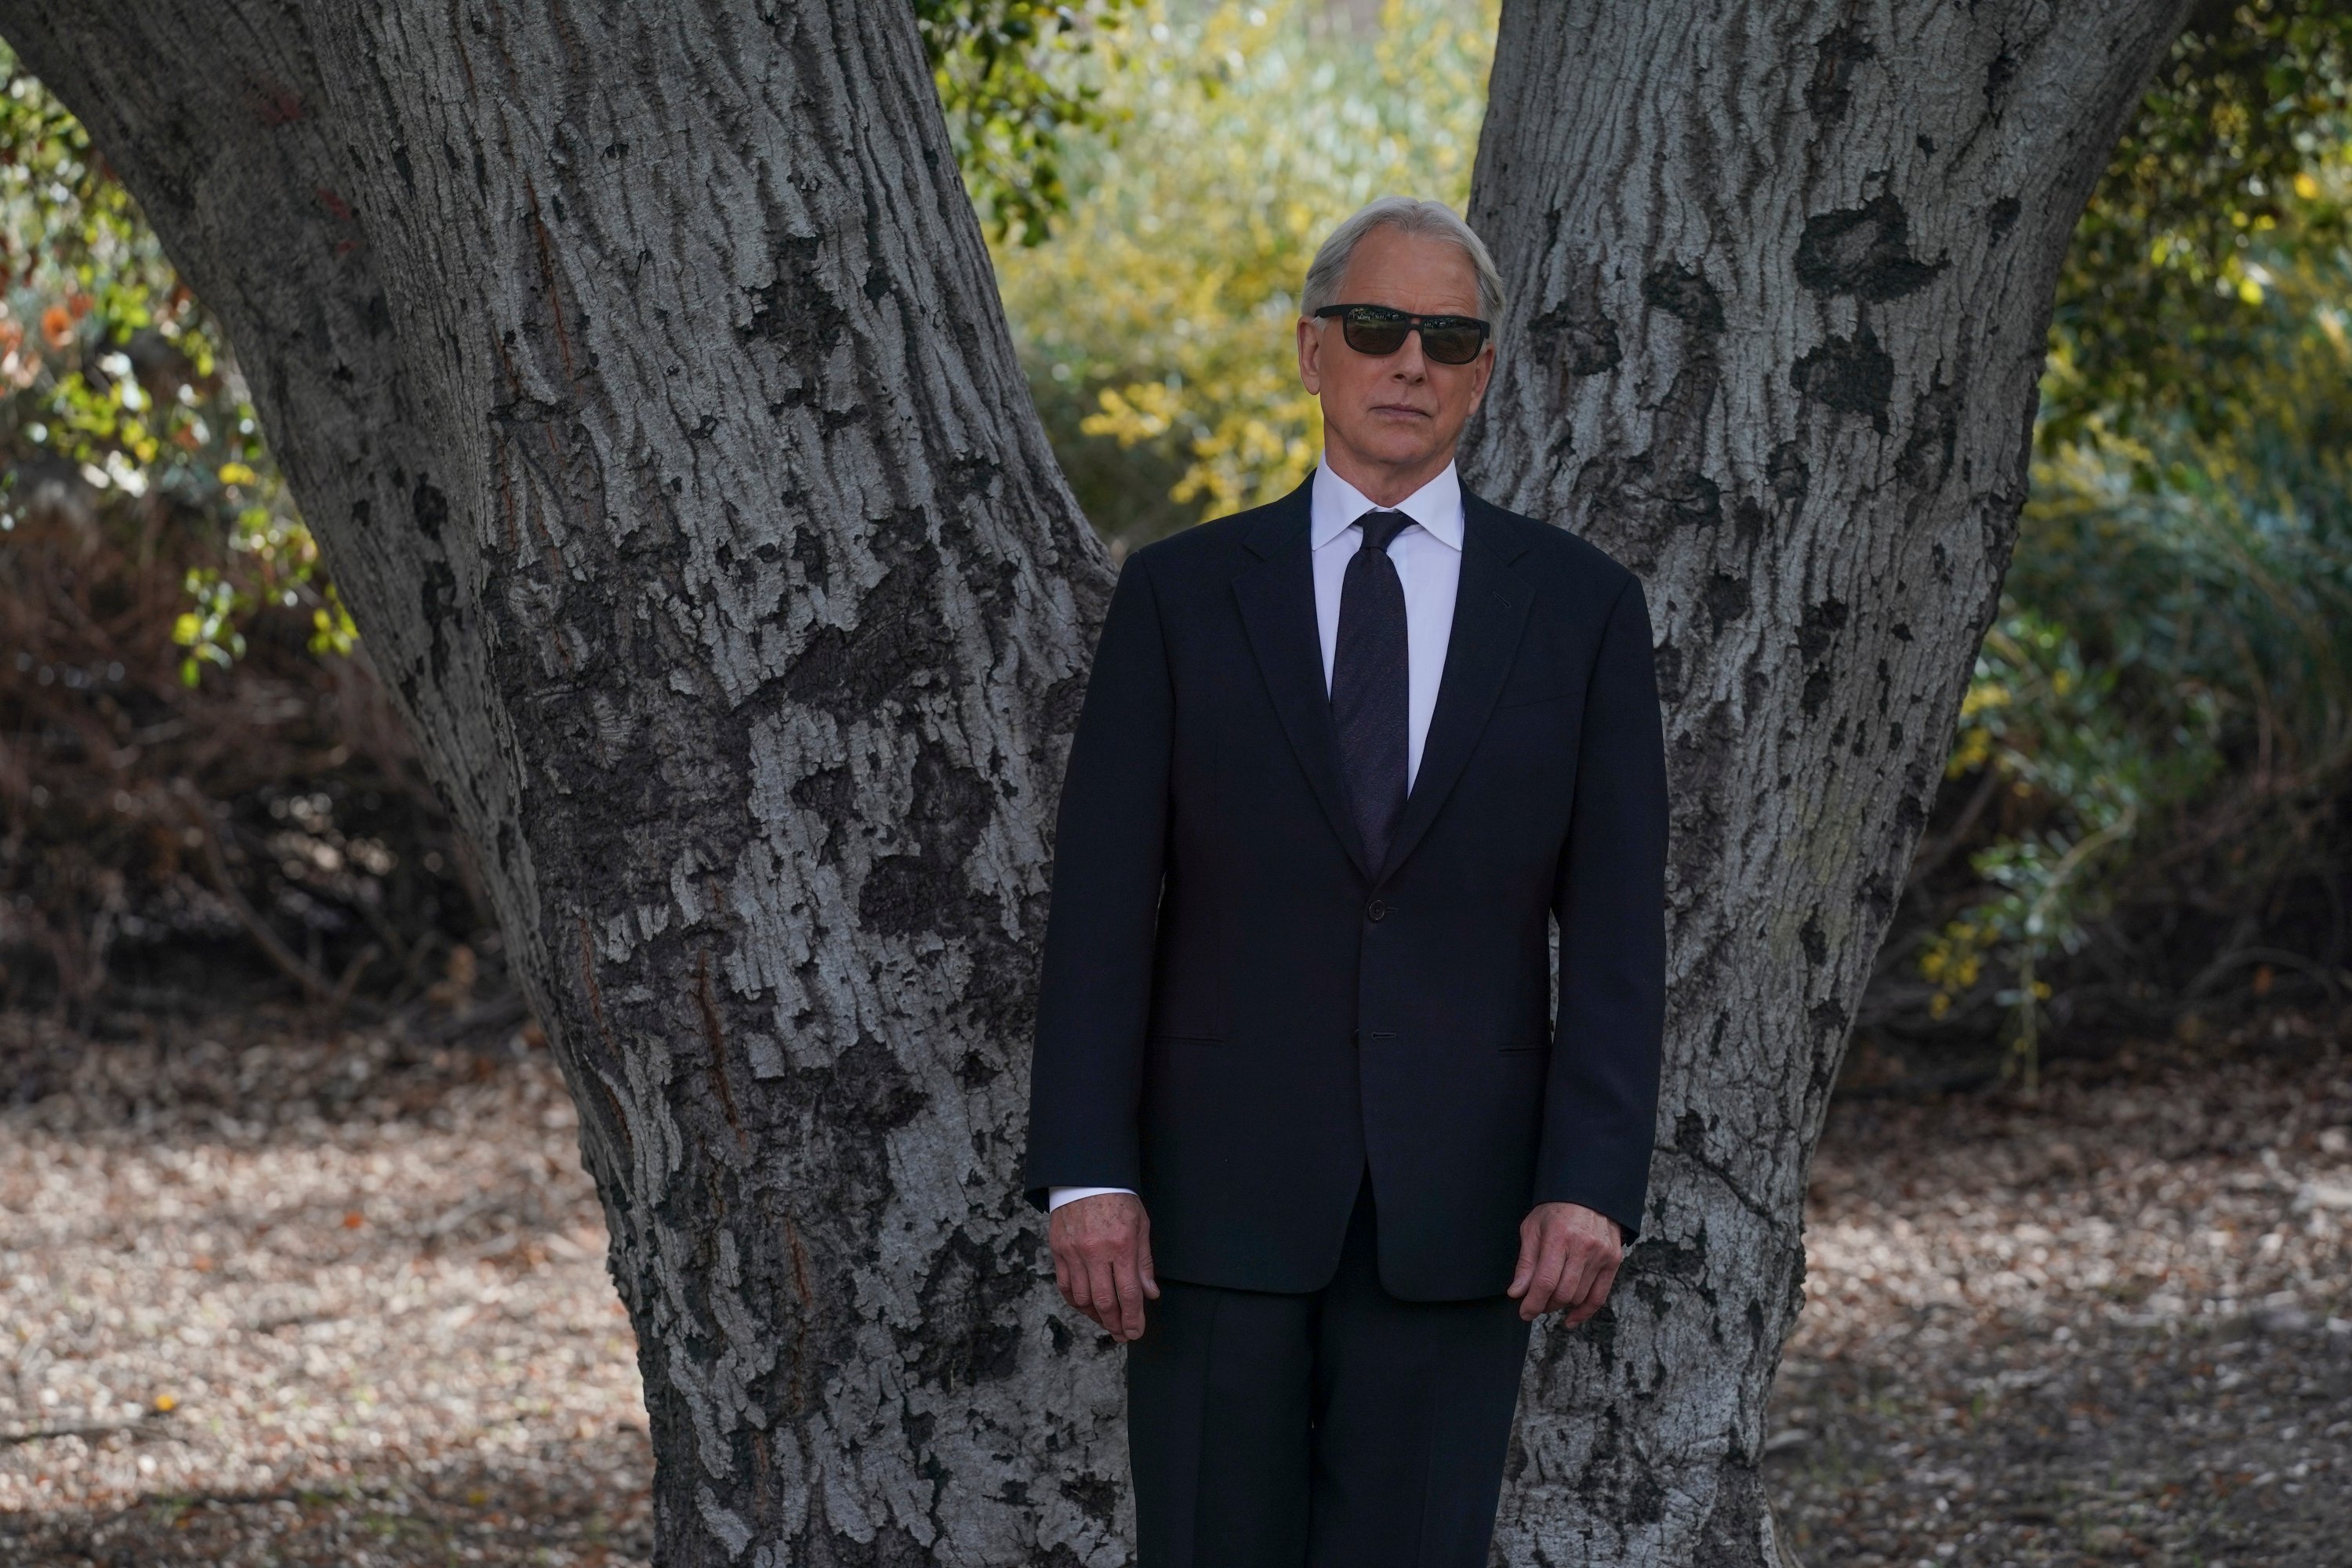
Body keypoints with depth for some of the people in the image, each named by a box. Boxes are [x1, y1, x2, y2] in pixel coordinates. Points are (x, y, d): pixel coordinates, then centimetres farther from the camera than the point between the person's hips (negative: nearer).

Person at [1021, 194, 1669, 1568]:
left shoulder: (1581, 607, 4)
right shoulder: (1183, 594, 3)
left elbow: (1617, 928, 0)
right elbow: (1103, 905, -1)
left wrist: (1593, 1185, -9)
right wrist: (1087, 1174, -9)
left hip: (1457, 1199, 0)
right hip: (1224, 1187, 0)